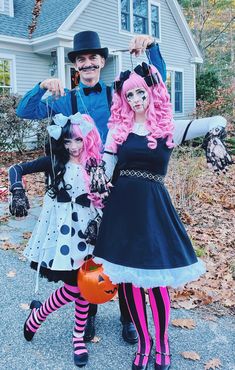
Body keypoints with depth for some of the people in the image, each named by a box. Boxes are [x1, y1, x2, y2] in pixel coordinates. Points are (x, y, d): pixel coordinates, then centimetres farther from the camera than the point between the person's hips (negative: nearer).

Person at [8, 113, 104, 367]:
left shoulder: (96, 164, 2)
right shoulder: (55, 161, -4)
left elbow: (102, 199, 7)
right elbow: (17, 169, -4)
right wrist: (18, 193, -20)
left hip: (87, 227, 3)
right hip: (62, 225, -3)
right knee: (72, 286, -5)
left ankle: (79, 336, 26)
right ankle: (36, 316, 23)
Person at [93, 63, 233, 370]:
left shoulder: (169, 129, 2)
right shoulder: (118, 130, 6)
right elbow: (103, 171, 4)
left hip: (154, 207, -2)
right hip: (122, 207, 2)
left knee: (156, 280, 2)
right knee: (129, 280, 8)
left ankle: (162, 344, 29)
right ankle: (144, 342, 31)